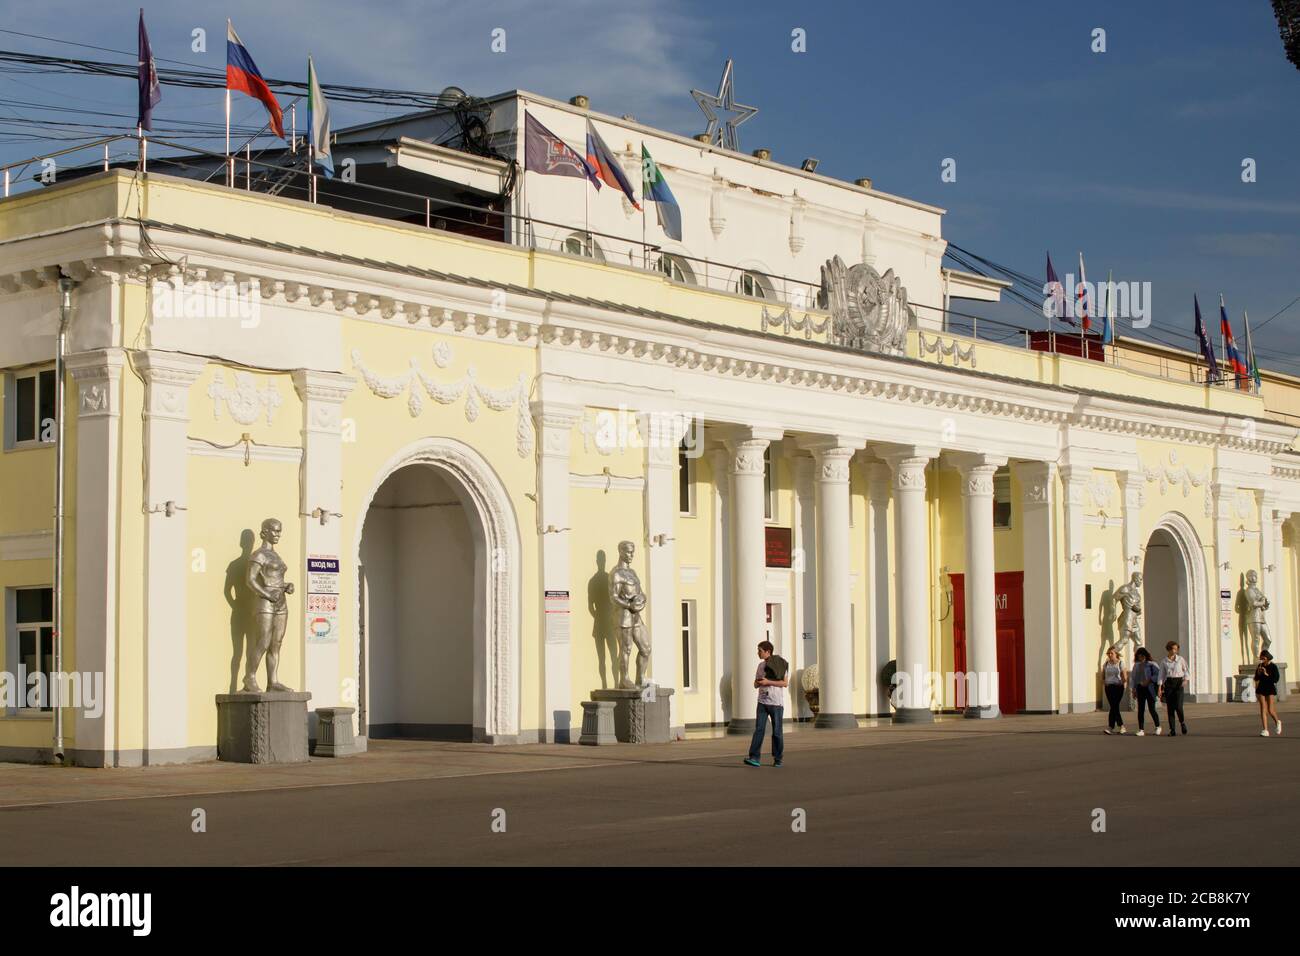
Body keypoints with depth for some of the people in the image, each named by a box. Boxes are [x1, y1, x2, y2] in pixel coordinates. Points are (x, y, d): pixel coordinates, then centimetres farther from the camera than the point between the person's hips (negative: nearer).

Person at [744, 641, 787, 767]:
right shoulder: (761, 665, 14)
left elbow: (785, 683, -12)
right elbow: (756, 683, 19)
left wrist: (768, 682, -18)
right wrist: (758, 683, -5)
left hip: (776, 703, -5)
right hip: (762, 702, 5)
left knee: (777, 732, 3)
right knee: (759, 729, -8)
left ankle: (777, 759, 13)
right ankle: (754, 758, -16)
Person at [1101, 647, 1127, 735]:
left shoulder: (1120, 664, -1)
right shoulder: (1106, 664, 9)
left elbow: (1125, 678, -2)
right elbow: (1102, 677, 15)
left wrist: (1120, 683, -11)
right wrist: (1104, 682, -2)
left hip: (1118, 687, -4)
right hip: (1108, 687, 4)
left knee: (1114, 706, -11)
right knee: (1114, 707, 4)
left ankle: (1110, 727, -13)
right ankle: (1122, 727, 14)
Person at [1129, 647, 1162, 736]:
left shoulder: (1151, 665, -5)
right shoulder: (1136, 666, 10)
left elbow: (1157, 674, -12)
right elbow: (1133, 678, 15)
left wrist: (1148, 681, -18)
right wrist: (1133, 690, 12)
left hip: (1149, 688, -5)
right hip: (1140, 688, 5)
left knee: (1152, 709, -3)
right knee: (1140, 710, 2)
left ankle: (1158, 727, 18)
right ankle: (1141, 730, 5)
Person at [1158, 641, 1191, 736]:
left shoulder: (1180, 659, 4)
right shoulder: (1164, 662, 5)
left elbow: (1187, 671, 10)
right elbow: (1161, 675, 6)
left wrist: (1185, 680, -7)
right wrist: (1160, 688, -1)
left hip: (1179, 683, -1)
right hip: (1168, 684, 1)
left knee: (1178, 707, -14)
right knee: (1170, 708, -1)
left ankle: (1182, 722, 16)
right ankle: (1172, 730, 4)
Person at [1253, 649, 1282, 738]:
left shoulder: (1273, 666, -7)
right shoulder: (1260, 666, 5)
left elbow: (1276, 679, -13)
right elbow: (1256, 678, 10)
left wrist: (1267, 674, -21)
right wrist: (1258, 673, -9)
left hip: (1270, 690, -4)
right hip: (1261, 689, 4)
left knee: (1271, 710, -5)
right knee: (1263, 709, -4)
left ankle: (1277, 722, 28)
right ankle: (1265, 730, -4)